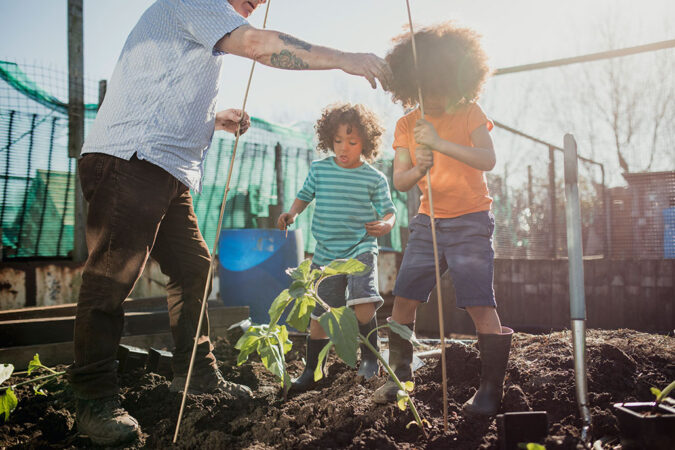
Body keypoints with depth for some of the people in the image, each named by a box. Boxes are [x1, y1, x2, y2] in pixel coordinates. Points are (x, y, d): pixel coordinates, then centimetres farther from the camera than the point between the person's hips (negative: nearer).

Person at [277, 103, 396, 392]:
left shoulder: (374, 178, -2)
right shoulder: (319, 170, 4)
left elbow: (388, 211, 3)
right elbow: (305, 195, 18)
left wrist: (386, 224, -19)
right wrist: (292, 213, -1)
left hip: (361, 251, -3)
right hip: (326, 254, 3)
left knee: (363, 307, -24)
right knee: (318, 316, 9)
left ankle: (370, 357, 4)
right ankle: (312, 371, 27)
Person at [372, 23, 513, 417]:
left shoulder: (470, 113, -4)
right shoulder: (407, 125, 5)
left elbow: (488, 160, -19)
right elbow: (399, 182, 0)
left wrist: (440, 143, -30)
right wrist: (418, 168, -23)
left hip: (470, 221, -4)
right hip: (428, 221, 4)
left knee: (480, 305, -11)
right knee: (403, 299, 2)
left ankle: (491, 389, 3)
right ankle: (400, 376, 20)